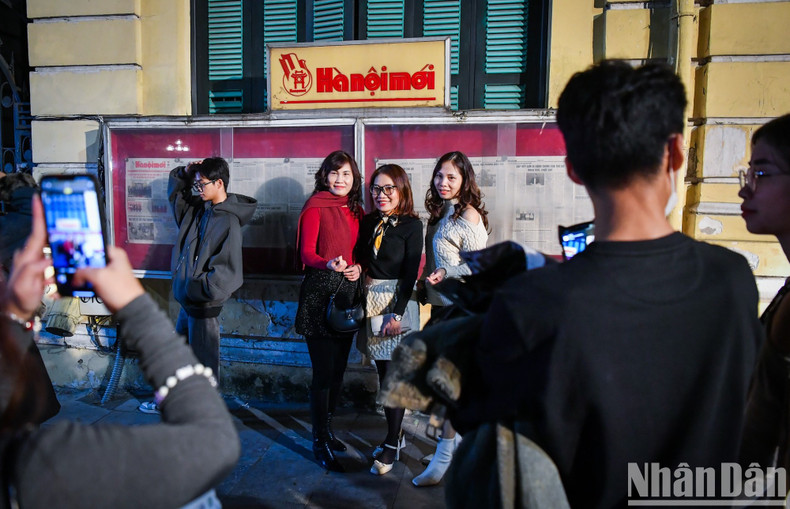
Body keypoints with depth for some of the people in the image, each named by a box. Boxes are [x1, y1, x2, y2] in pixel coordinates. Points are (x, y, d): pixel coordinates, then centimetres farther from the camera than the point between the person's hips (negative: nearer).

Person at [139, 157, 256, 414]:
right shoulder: (199, 208, 6)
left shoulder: (228, 222, -19)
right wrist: (185, 173, 4)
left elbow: (227, 270, -23)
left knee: (204, 362, 5)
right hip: (188, 299, 9)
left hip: (204, 305, -9)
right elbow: (176, 192, 24)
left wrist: (198, 288, -21)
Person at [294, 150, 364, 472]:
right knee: (323, 373, -3)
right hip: (319, 293, -6)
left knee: (338, 370, 14)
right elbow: (307, 252, -11)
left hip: (347, 293, 7)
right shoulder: (315, 207, -5)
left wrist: (357, 268, -2)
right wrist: (329, 264, -30)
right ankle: (320, 442, 10)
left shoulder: (355, 210, 14)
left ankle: (327, 429, 31)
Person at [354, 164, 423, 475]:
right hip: (371, 300, 5)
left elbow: (410, 273, -10)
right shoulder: (369, 222, 9)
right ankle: (395, 434, 25)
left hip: (398, 302, -5)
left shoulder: (411, 225, -5)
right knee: (382, 372, 11)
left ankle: (392, 446, 9)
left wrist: (397, 313, -15)